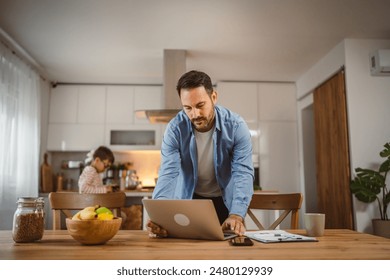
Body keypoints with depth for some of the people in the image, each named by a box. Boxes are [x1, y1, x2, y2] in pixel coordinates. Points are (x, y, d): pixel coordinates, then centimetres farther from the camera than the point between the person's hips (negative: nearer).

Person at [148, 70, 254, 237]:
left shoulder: (236, 125, -19)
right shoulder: (175, 128, -18)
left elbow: (243, 173, -23)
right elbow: (168, 174, -24)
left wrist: (237, 214, -38)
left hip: (225, 199, 0)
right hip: (188, 199, 0)